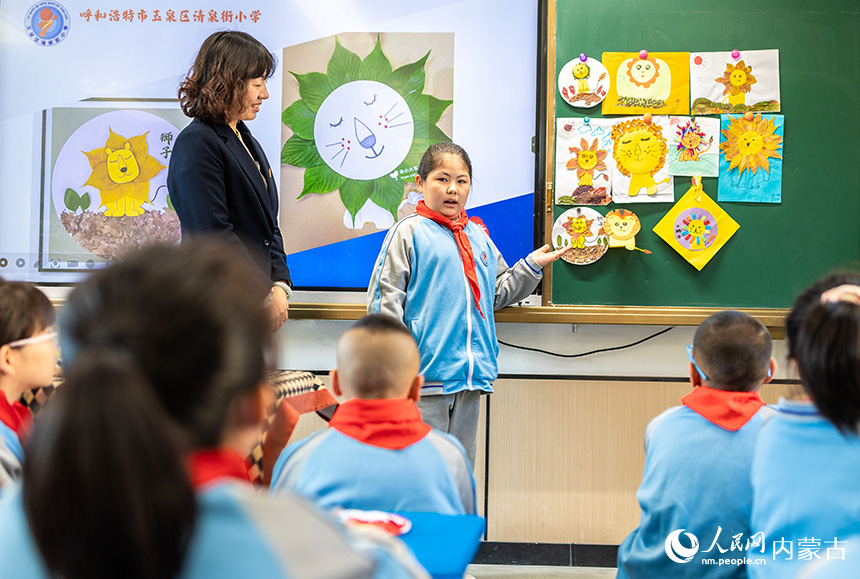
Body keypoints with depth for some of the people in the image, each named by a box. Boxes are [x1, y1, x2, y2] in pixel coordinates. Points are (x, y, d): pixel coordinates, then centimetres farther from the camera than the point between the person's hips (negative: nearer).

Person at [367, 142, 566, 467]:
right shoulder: (409, 232, -3)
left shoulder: (479, 236, 14)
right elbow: (385, 300, -7)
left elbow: (498, 293, 23)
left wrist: (531, 266, 11)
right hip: (426, 371, -6)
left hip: (472, 373, 6)